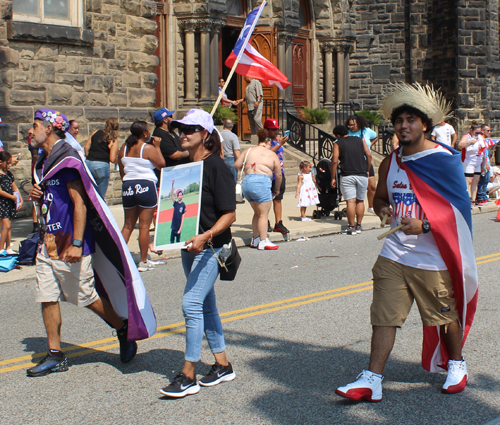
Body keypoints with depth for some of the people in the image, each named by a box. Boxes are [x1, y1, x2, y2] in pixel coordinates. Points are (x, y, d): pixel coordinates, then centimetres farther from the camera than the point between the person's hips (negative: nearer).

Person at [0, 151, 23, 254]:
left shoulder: (9, 174, 11)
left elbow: (15, 188, 16)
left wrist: (20, 200, 8)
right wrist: (13, 197, -12)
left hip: (11, 203, 7)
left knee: (9, 226, 10)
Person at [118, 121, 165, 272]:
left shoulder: (124, 148, 8)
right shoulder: (148, 148, -9)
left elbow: (122, 172, 12)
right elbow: (161, 164, -4)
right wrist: (157, 146, 4)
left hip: (128, 187, 6)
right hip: (146, 186, -5)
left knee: (128, 225, 14)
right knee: (144, 226, -1)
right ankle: (143, 262, 1)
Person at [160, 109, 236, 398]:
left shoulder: (216, 166, -12)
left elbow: (229, 214, -15)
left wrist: (206, 236, -29)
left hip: (211, 247, -8)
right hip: (189, 245, 8)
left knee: (192, 304, -12)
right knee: (206, 306, 13)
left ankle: (188, 376, -6)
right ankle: (223, 365, 25)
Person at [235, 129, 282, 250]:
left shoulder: (249, 151, 15)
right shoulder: (272, 154, 6)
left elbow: (237, 165, 12)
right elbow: (278, 175, 8)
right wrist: (277, 189, 22)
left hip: (246, 182, 6)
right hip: (261, 182, -6)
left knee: (257, 213, 19)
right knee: (264, 214, 2)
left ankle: (255, 240, 24)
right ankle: (263, 242, 4)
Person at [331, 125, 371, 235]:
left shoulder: (338, 144, 3)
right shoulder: (360, 140, 13)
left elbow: (334, 161, -5)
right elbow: (369, 155, 7)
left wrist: (333, 178, 0)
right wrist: (367, 170, 17)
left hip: (347, 176, -3)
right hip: (362, 175, 3)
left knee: (350, 201, -4)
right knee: (360, 201, 12)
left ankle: (351, 227, -4)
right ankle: (359, 226, 14)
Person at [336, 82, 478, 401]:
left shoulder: (444, 160, -8)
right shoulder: (391, 163, 8)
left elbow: (458, 210, -11)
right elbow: (380, 197, 23)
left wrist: (424, 225, -25)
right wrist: (382, 208, -2)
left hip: (433, 259, -4)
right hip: (394, 255, 4)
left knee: (446, 316, 11)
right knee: (384, 316, -2)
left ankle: (456, 364, 36)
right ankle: (372, 380, 2)